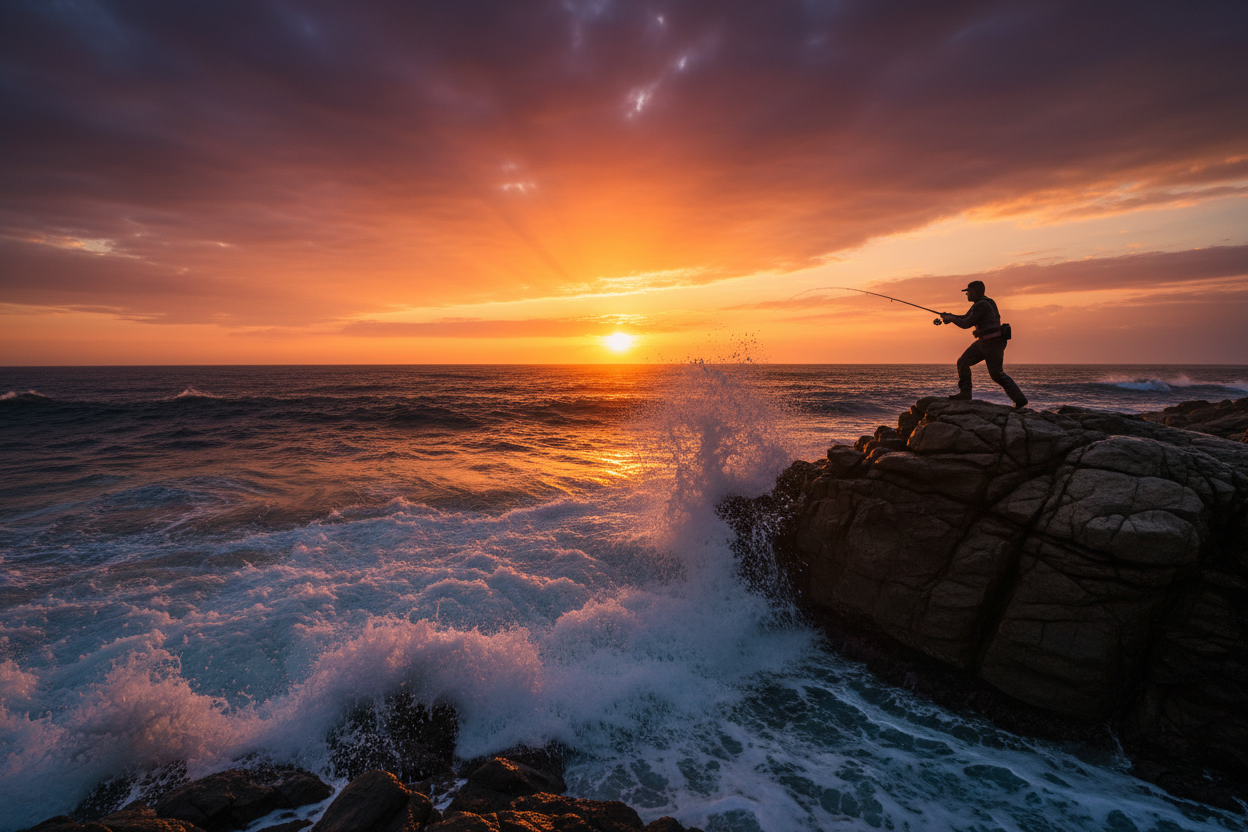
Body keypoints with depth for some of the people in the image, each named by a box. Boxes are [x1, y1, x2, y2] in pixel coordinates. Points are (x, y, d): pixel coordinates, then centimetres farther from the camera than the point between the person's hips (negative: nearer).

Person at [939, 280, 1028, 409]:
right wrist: (950, 316, 9)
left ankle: (1020, 400, -1)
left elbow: (966, 324, -22)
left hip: (993, 342, -10)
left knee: (996, 373, -8)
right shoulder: (978, 304, 13)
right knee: (963, 362, 6)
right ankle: (965, 393, 9)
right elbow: (966, 318, 23)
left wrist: (951, 319, -9)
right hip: (983, 342, 10)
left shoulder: (982, 305, -18)